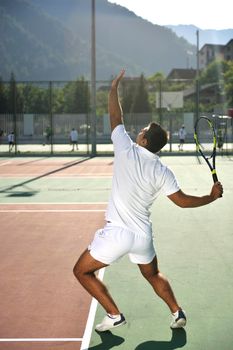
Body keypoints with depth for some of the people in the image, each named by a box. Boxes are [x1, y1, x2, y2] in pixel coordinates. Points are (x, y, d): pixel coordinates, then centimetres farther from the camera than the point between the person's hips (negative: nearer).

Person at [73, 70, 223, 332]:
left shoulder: (127, 151, -9)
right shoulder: (162, 172, -3)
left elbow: (116, 117, 3)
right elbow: (183, 201, -1)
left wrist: (114, 88, 16)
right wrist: (212, 196, 13)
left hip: (117, 232, -4)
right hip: (143, 235, 5)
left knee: (82, 271, 12)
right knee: (153, 275, 30)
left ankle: (114, 315, 10)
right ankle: (177, 313, 31)